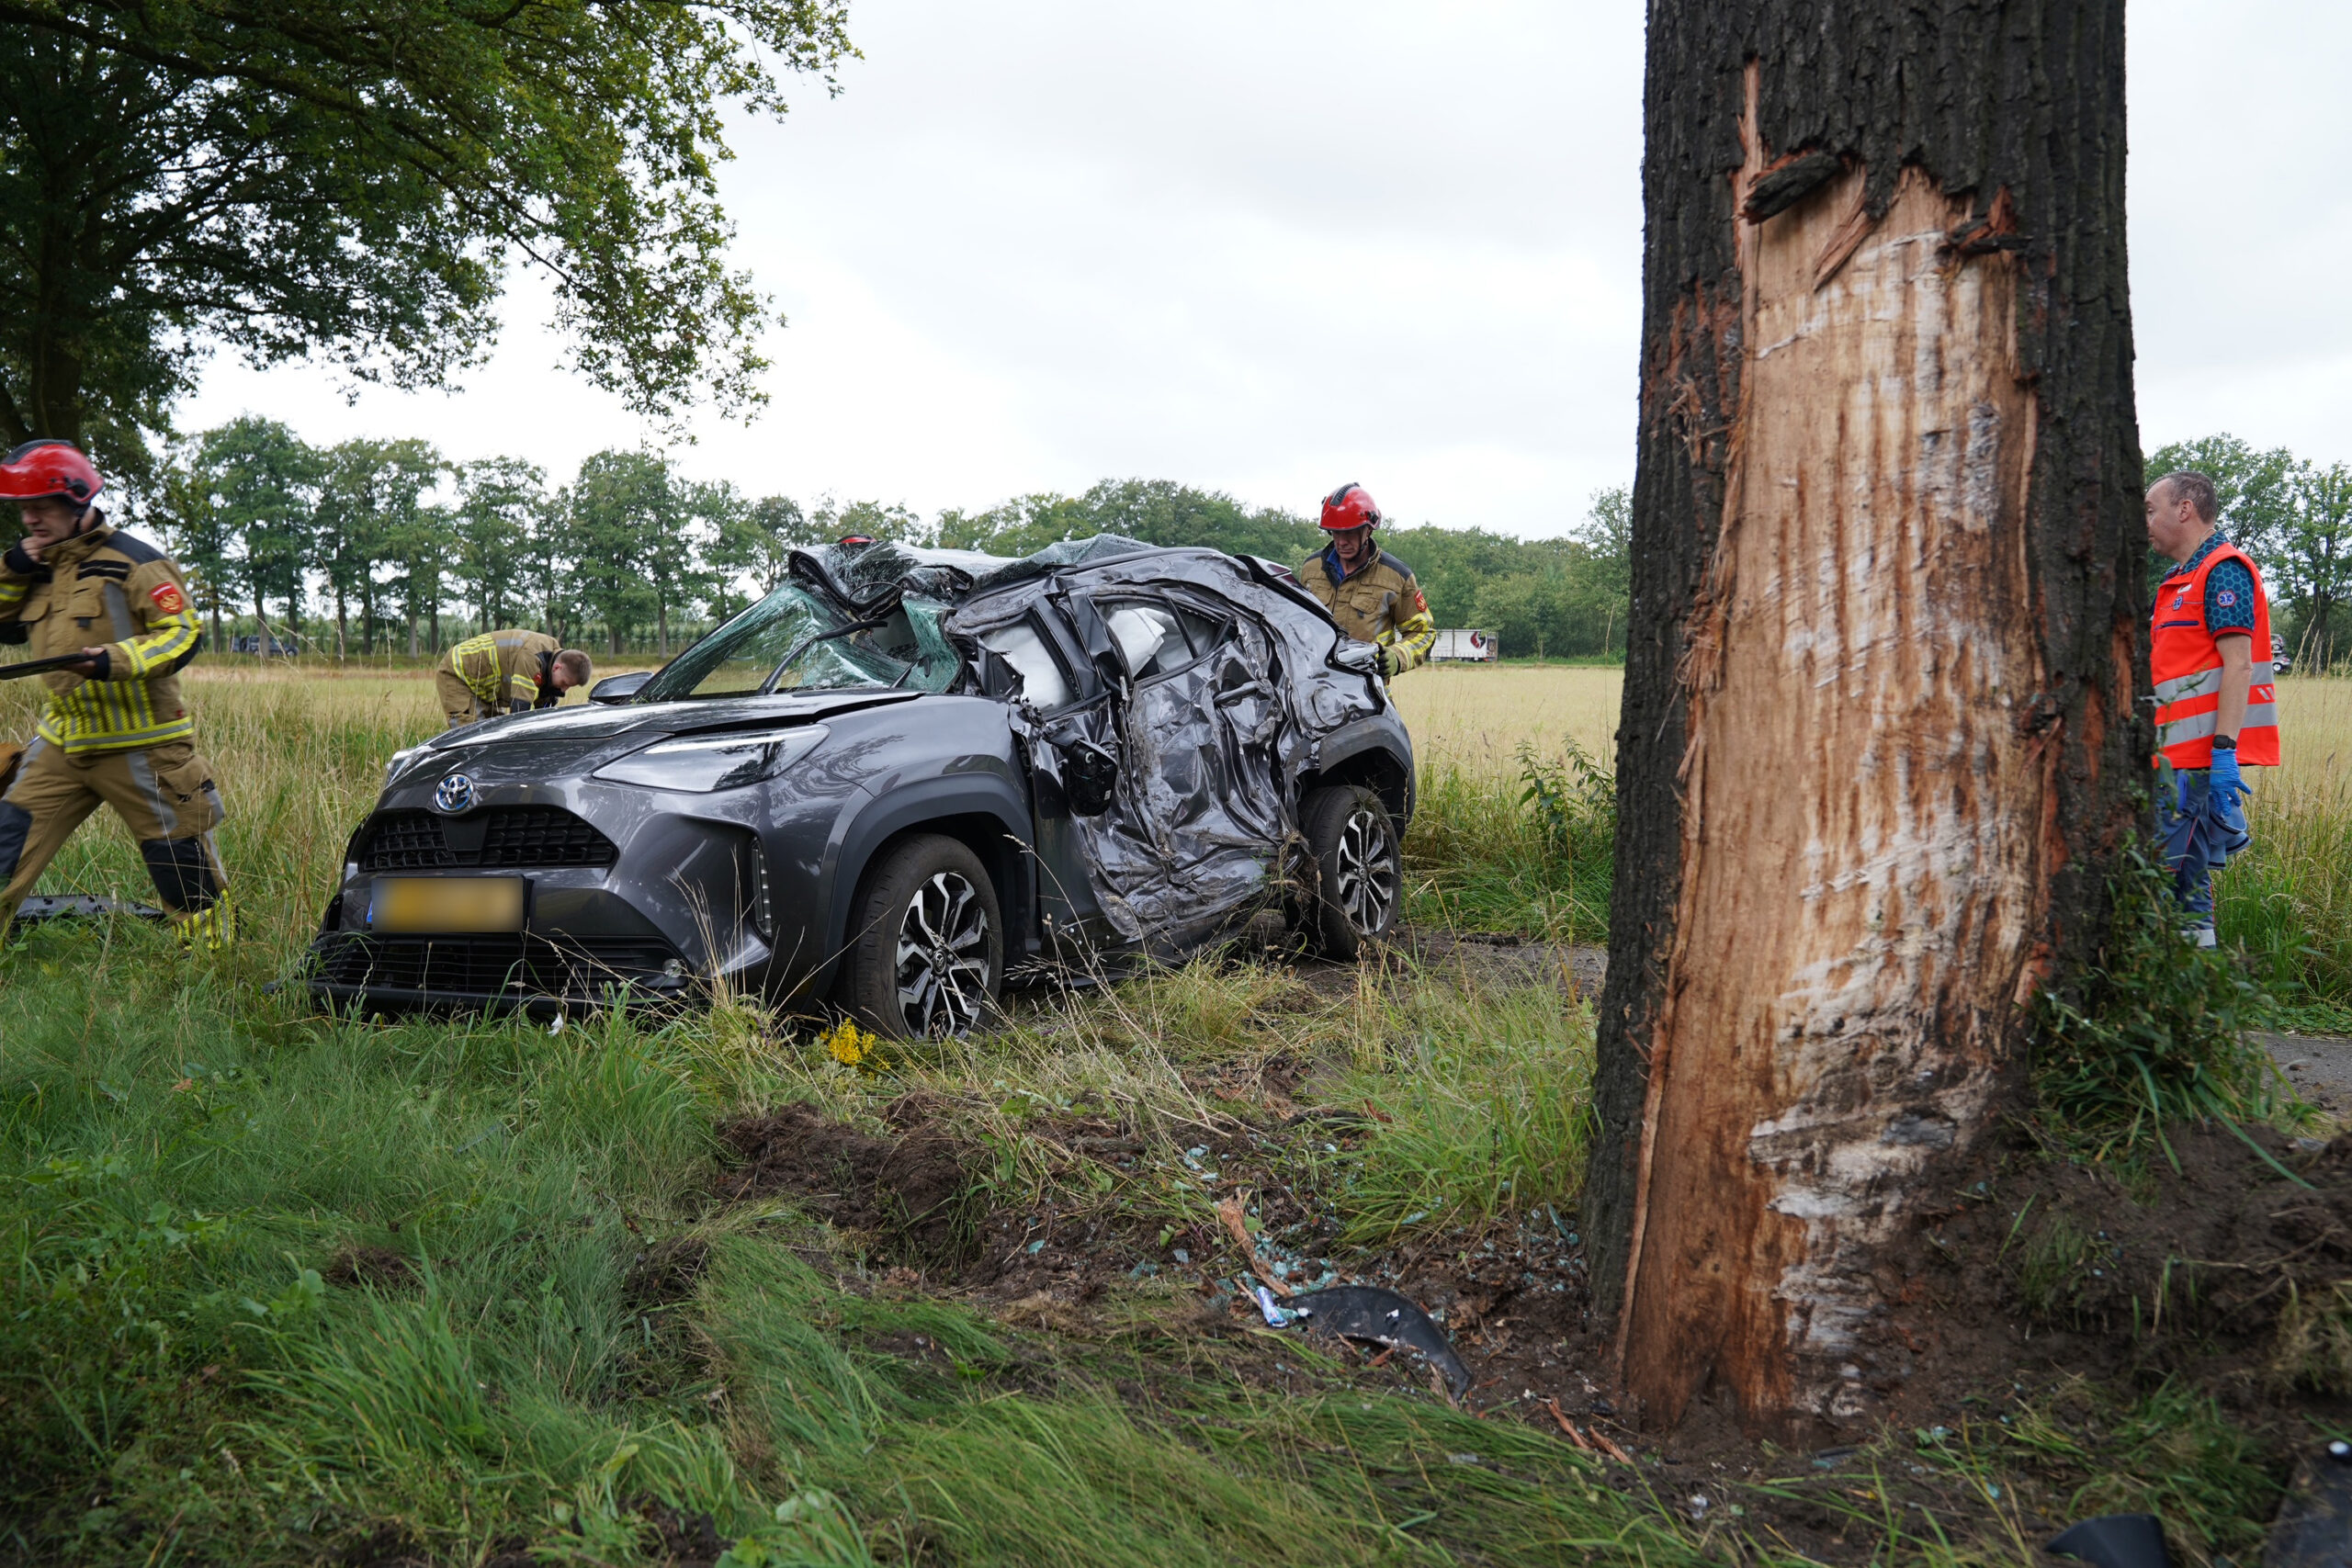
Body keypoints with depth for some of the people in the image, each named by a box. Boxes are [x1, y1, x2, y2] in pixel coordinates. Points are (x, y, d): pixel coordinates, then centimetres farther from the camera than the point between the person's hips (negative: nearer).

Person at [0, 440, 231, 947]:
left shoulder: (133, 561, -9)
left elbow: (182, 633, -15)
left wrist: (117, 660, -30)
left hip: (138, 745, -6)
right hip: (61, 739, 7)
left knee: (182, 862, -1)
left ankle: (216, 955, 8)